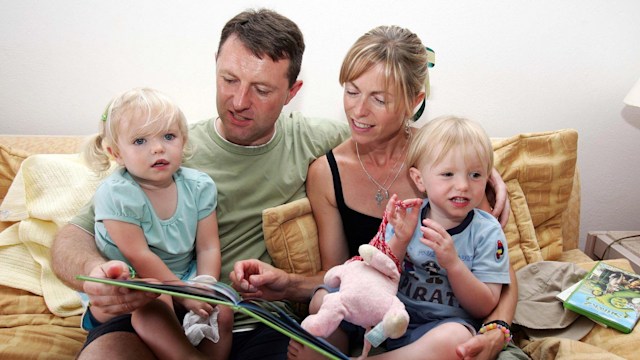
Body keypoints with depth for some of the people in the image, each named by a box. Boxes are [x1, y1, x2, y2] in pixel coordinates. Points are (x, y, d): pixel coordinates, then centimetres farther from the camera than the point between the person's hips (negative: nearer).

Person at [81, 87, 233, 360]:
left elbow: (208, 247, -5)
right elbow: (138, 256, -19)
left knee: (222, 312, -16)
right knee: (151, 304, -34)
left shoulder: (199, 186, -5)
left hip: (186, 275, 4)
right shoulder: (116, 194, -18)